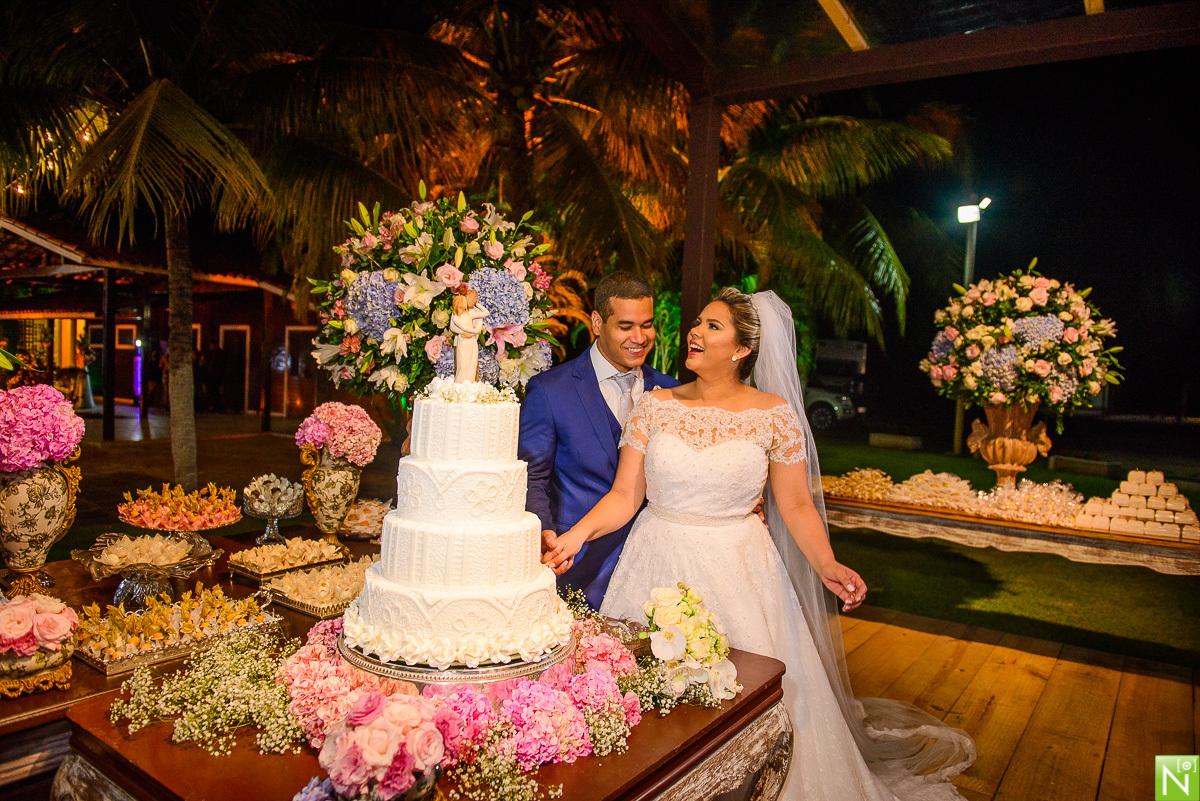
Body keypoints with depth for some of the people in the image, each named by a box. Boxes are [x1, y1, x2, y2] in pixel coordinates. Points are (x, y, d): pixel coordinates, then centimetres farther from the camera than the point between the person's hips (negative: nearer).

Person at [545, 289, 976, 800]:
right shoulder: (655, 407, 0)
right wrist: (576, 536, -15)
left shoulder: (774, 414, -4)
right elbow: (625, 496, -1)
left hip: (739, 574, -1)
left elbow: (795, 503, -3)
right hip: (660, 570, 2)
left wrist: (827, 566, -17)